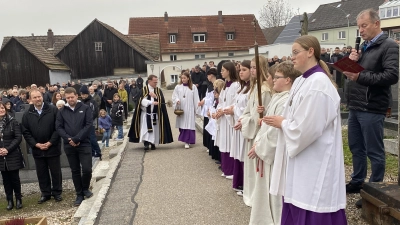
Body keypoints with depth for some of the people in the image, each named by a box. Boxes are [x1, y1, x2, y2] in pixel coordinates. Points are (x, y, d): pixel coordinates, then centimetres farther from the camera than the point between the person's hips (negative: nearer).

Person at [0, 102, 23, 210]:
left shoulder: (13, 122, -5)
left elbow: (18, 137, -8)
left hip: (13, 155, -3)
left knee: (14, 178, 3)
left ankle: (18, 199, 17)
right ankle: (9, 200, 18)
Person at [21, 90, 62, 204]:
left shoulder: (53, 110, -6)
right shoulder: (27, 114, 3)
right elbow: (25, 132, 2)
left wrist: (50, 142, -14)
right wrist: (36, 144, -9)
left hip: (53, 148, -3)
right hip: (37, 149, 3)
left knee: (56, 172, 7)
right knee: (41, 173, 12)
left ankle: (57, 192, 21)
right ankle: (45, 193, 25)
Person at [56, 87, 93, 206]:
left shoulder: (85, 108, -1)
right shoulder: (62, 111, 6)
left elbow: (88, 125, -9)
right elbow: (59, 127, 1)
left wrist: (76, 138, -15)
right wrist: (68, 139, -14)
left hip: (84, 144, -2)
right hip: (69, 145, 2)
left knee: (87, 169, -6)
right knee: (75, 171, 10)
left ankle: (85, 188, 21)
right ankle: (79, 194, 21)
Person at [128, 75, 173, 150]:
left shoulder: (158, 90, 10)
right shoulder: (144, 90, -1)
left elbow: (162, 101, 2)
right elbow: (142, 101, -13)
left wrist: (156, 97, -12)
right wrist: (152, 102, -26)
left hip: (155, 114, 3)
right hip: (146, 113, -3)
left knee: (155, 129, 4)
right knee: (145, 129, -9)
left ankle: (153, 143, 15)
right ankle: (146, 143, -11)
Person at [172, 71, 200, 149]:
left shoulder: (193, 87, -1)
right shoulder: (178, 87, 3)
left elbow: (196, 99, 0)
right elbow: (174, 96, 5)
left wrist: (197, 109, -1)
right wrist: (177, 100, -16)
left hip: (189, 109, -2)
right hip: (181, 109, 2)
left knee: (189, 125, -4)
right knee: (182, 124, 7)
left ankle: (187, 141, -2)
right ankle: (185, 139, 22)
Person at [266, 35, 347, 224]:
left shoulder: (318, 83, -19)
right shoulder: (301, 81, 10)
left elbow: (306, 128, -23)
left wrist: (282, 123, -8)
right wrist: (281, 120, -1)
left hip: (315, 162, -9)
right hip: (300, 157, 9)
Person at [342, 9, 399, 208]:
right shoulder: (364, 46, 15)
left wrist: (360, 76, -22)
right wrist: (351, 62, 0)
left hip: (371, 109, -8)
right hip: (355, 106, 8)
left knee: (374, 151, 3)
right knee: (356, 147, 16)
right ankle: (357, 182, 32)